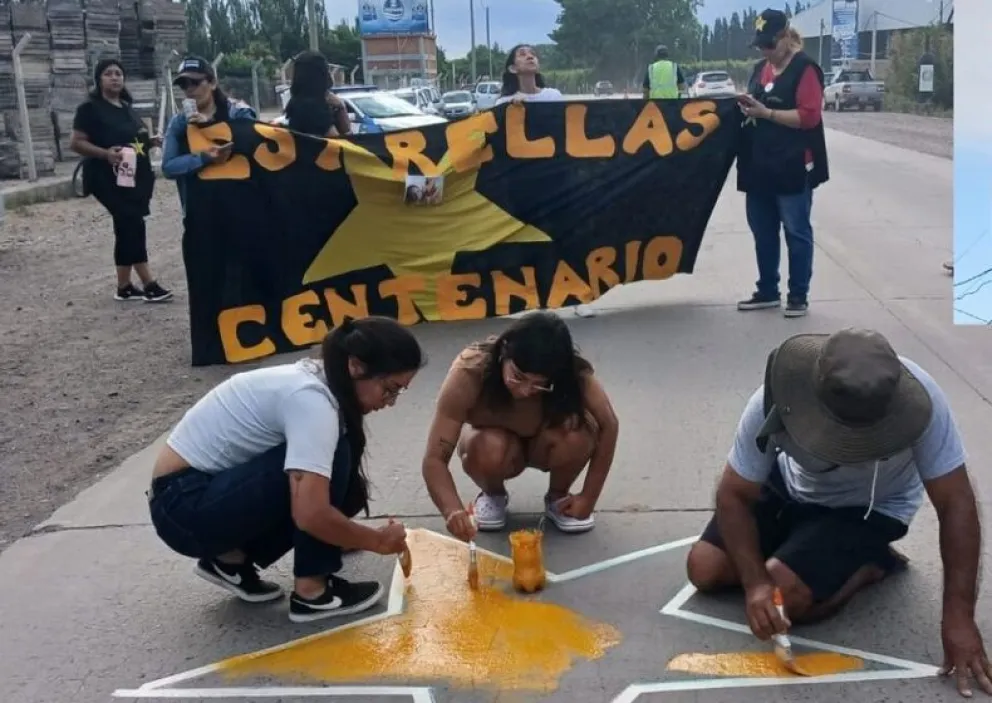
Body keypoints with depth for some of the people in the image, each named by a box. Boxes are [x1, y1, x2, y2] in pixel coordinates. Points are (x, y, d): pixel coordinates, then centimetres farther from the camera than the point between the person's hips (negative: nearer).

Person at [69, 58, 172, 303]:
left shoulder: (127, 108, 16)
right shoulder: (90, 108, -7)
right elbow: (76, 143, -12)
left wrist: (150, 142, 6)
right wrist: (105, 153, -27)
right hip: (108, 179, -8)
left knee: (126, 227, 9)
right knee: (133, 225, -14)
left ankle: (124, 287, 15)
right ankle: (149, 285, -13)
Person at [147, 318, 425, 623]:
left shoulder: (316, 380, 3)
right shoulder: (311, 399, -25)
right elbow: (310, 514, -32)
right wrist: (379, 541, -17)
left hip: (212, 488, 9)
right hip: (183, 506, -9)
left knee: (343, 489, 3)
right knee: (334, 461, -21)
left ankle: (231, 558, 10)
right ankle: (311, 592, -8)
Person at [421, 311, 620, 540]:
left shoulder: (574, 375, -33)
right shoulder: (469, 373, -37)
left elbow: (609, 426, -18)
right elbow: (434, 459, -38)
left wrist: (588, 498, -20)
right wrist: (453, 511, -56)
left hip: (544, 445, 1)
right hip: (496, 442, -1)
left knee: (576, 432, -33)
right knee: (490, 448, -36)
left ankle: (557, 497, 0)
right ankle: (493, 495, 1)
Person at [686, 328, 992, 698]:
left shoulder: (921, 399, -37)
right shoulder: (773, 402, -33)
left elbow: (956, 505, -28)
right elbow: (733, 495, -21)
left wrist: (959, 619, -30)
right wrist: (755, 581, -33)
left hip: (872, 508, -3)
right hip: (791, 487, 3)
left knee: (788, 598, -24)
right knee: (704, 570, -5)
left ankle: (870, 565, 5)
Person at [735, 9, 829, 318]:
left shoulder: (805, 68, -9)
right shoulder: (760, 68, 14)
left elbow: (809, 116, -17)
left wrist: (765, 112, -20)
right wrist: (748, 108, 3)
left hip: (793, 166, -8)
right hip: (760, 164, 8)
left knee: (796, 232, 1)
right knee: (763, 232, 12)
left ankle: (798, 296, 8)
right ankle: (767, 292, 23)